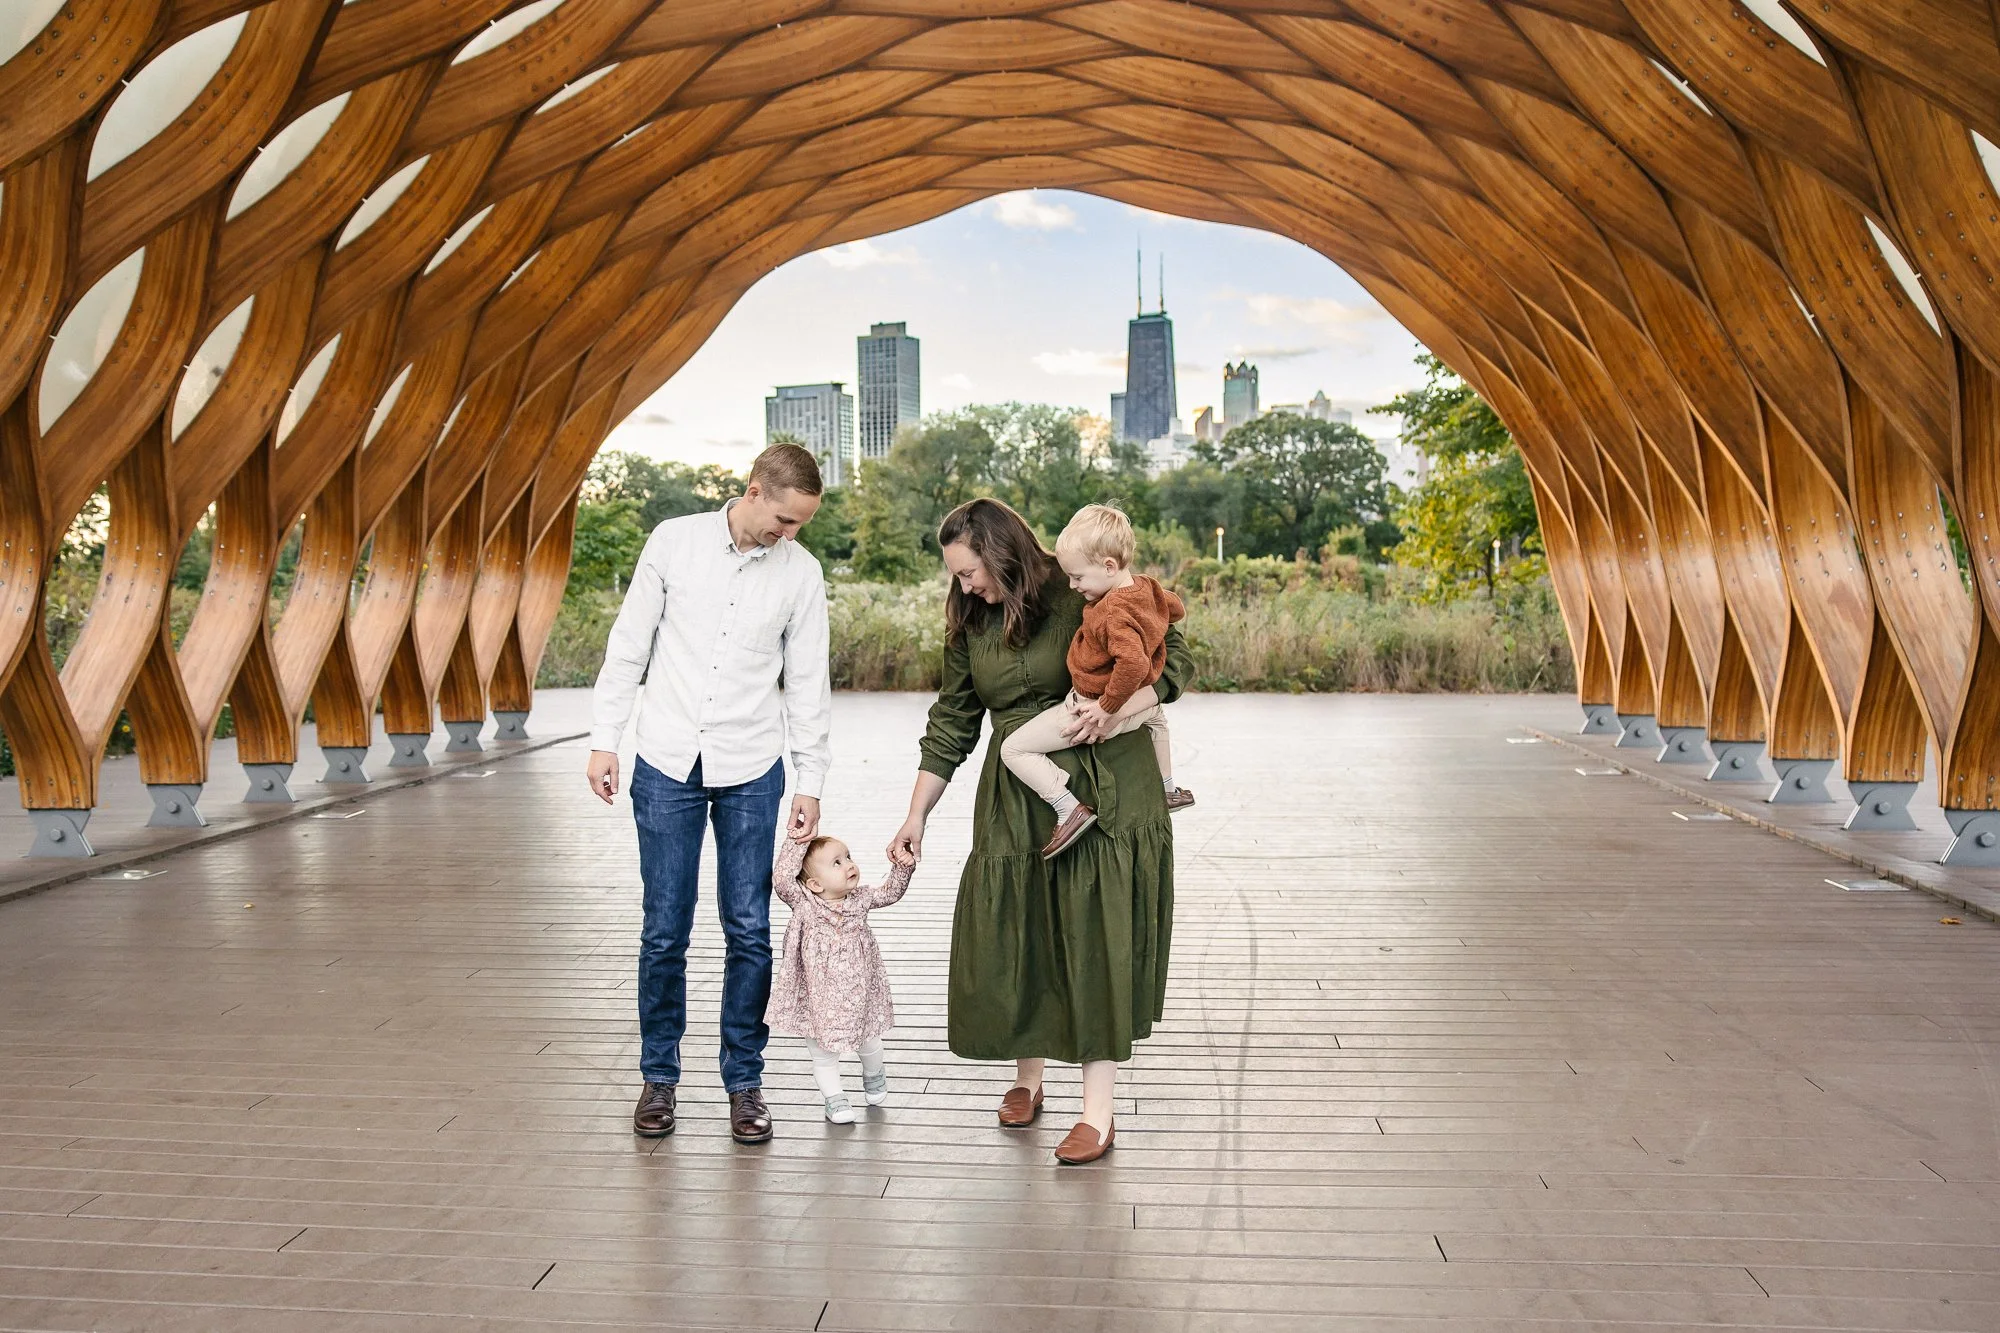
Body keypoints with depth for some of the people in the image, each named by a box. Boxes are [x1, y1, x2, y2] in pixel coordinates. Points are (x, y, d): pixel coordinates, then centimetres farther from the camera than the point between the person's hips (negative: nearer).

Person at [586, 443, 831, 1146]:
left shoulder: (801, 571, 0)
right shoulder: (674, 541, -1)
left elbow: (808, 684, 5)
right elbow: (629, 645, 4)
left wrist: (811, 781, 5)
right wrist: (604, 738, 1)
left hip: (751, 772, 1)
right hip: (667, 766, 0)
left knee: (749, 931, 2)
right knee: (664, 931, 4)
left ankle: (744, 1082, 17)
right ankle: (659, 1076, 20)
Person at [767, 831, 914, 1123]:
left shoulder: (859, 900, -6)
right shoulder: (804, 904, -17)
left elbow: (890, 892, 8)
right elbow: (781, 879, -30)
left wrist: (902, 868, -9)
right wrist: (796, 844, -29)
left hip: (859, 998, 3)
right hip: (819, 1002, -3)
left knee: (869, 1045, 22)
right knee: (824, 1056, 10)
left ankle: (874, 1076, 52)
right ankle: (834, 1098, 30)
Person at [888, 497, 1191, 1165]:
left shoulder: (1086, 596, -9)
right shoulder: (969, 626, 7)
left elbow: (1174, 660, -6)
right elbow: (950, 727, 12)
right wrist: (916, 818, 10)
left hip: (1106, 795, -4)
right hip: (1014, 802, 5)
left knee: (1097, 941, -4)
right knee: (1009, 940, 5)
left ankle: (1098, 1112, 4)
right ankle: (1027, 1077, 29)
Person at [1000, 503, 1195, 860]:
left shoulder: (1113, 613, -30)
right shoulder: (1147, 588, -3)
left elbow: (1134, 662, -43)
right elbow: (1176, 609, 18)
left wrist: (1108, 706, -33)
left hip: (1097, 707, -10)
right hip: (1143, 701, 10)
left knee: (1015, 749, -8)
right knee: (1156, 715, 47)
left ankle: (1070, 810, -14)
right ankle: (1168, 791, 56)